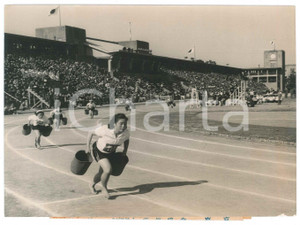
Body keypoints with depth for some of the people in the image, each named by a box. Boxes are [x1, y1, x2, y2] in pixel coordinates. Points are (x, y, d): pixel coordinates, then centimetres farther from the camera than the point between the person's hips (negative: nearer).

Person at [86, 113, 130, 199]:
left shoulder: (126, 133, -21)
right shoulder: (105, 130, -34)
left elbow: (126, 140, 5)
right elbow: (91, 133, -18)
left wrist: (125, 150, -4)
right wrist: (88, 147, -15)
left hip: (110, 153, 5)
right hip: (98, 151, -5)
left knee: (102, 173, 18)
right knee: (108, 170, -24)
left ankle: (92, 185, 50)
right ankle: (103, 187, 6)